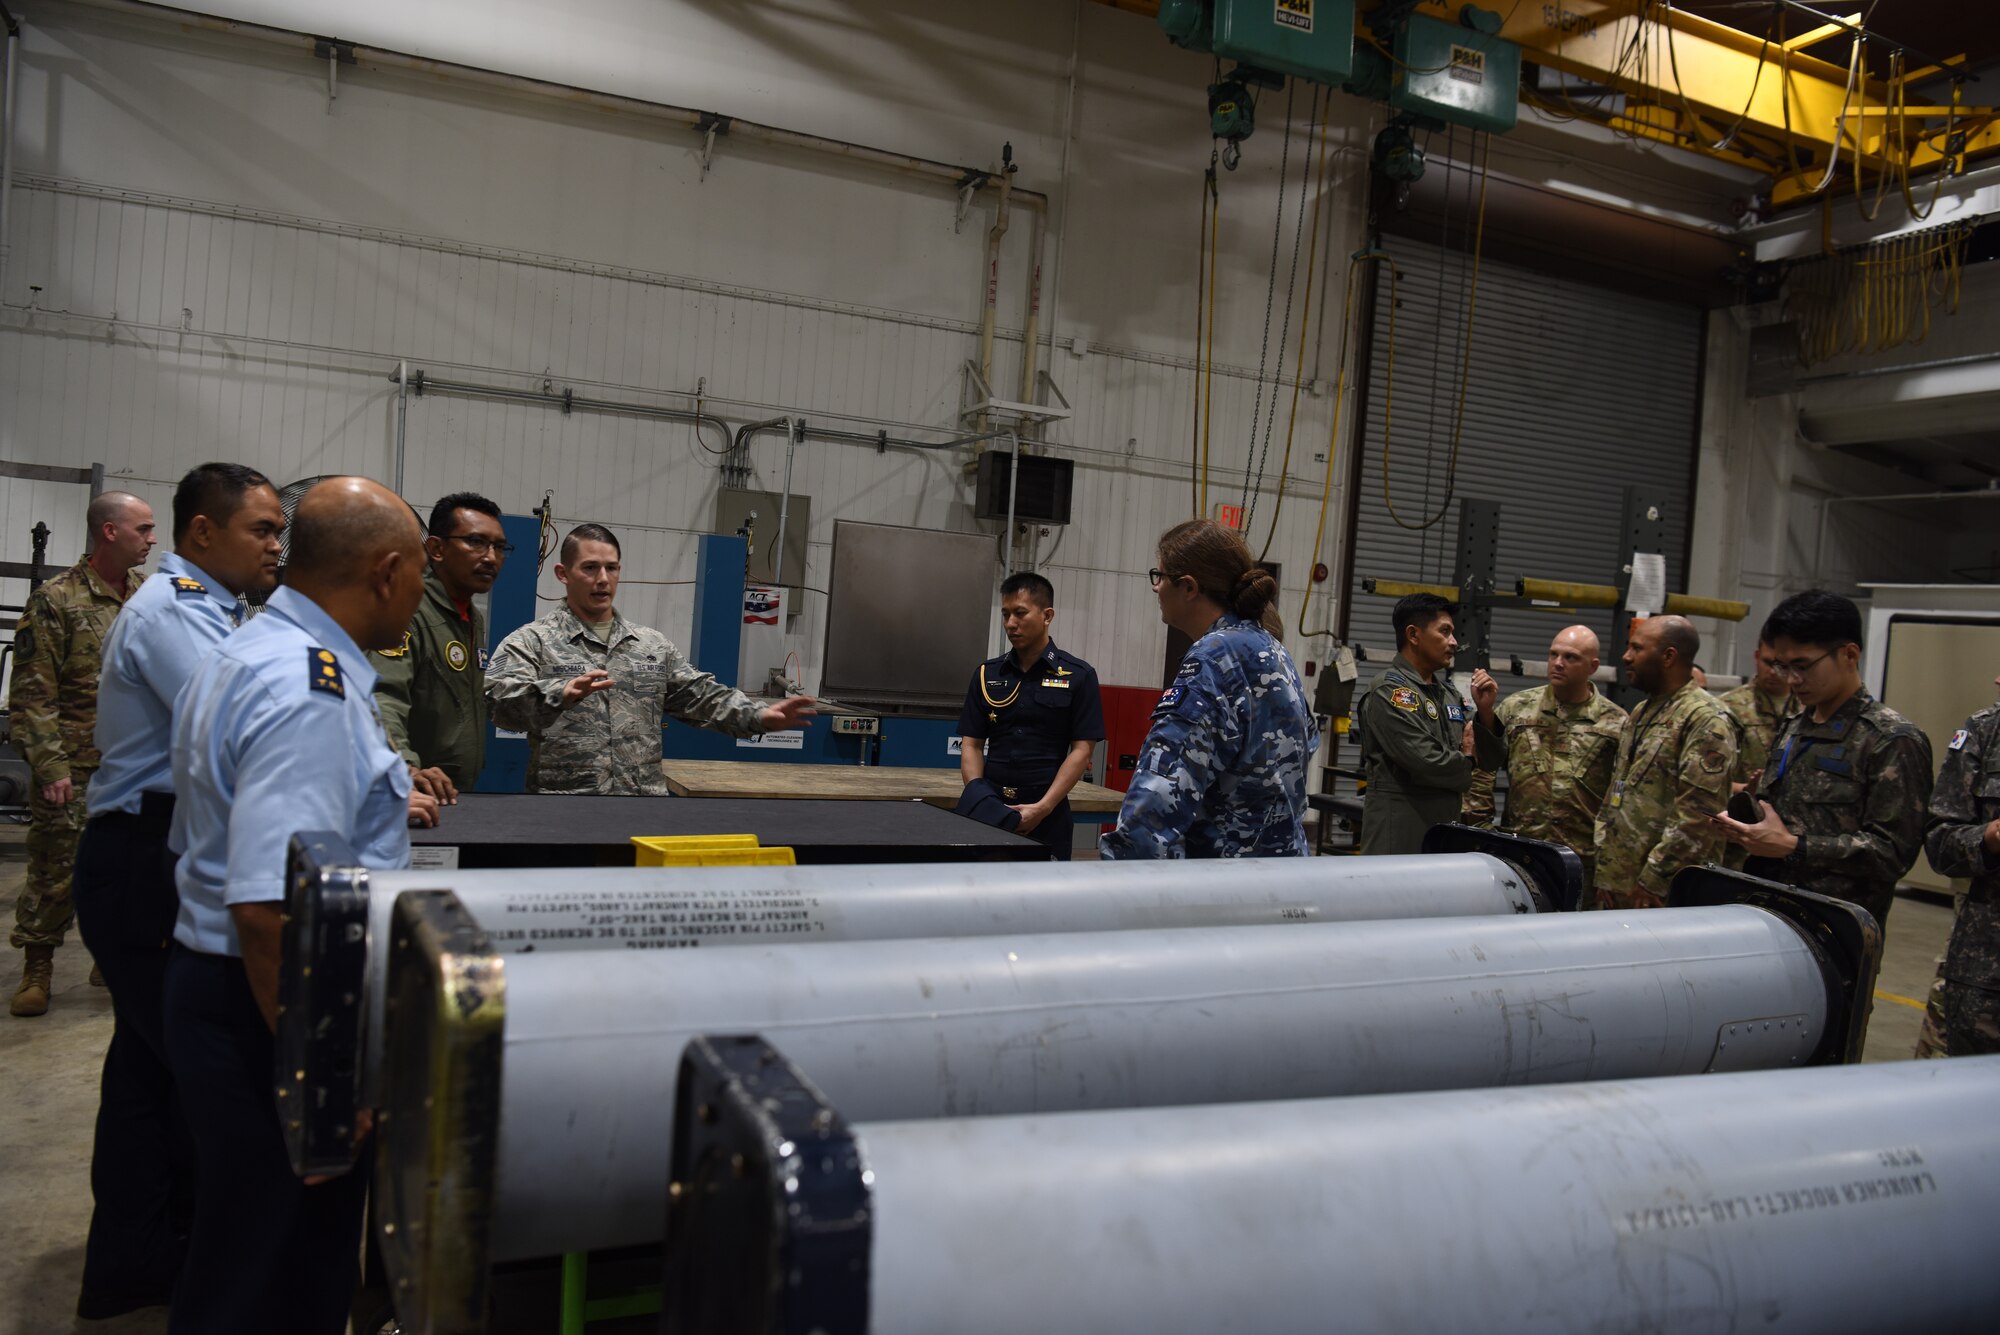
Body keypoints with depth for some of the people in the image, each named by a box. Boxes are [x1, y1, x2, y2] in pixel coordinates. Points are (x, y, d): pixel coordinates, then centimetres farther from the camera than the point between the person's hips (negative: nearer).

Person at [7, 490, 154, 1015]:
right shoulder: (56, 599, -8)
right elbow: (33, 693, -9)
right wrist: (50, 764, -15)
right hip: (75, 769, -5)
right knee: (55, 872, 2)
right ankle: (37, 970, 16)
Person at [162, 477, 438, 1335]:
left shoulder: (243, 654, 10)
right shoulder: (312, 693, -24)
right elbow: (272, 910, -30)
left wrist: (372, 808, 29)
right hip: (269, 1008, -10)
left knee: (241, 1251, 22)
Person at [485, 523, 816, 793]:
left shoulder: (654, 645, 16)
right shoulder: (531, 641, 1)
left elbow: (704, 696, 13)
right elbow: (502, 697, -15)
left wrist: (760, 715, -4)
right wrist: (561, 693, -35)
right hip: (563, 807, -4)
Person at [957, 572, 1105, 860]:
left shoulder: (1077, 676, -2)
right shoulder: (987, 674, 7)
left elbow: (1081, 750, -6)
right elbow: (971, 744, 7)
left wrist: (1042, 808, -15)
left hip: (1047, 816, -3)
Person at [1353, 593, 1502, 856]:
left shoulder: (1449, 693, 14)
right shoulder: (1390, 692, -11)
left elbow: (1492, 760, 15)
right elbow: (1427, 764, -21)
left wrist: (1485, 710, -2)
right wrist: (1466, 759, 0)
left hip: (1444, 834, 8)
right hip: (1399, 836, -8)